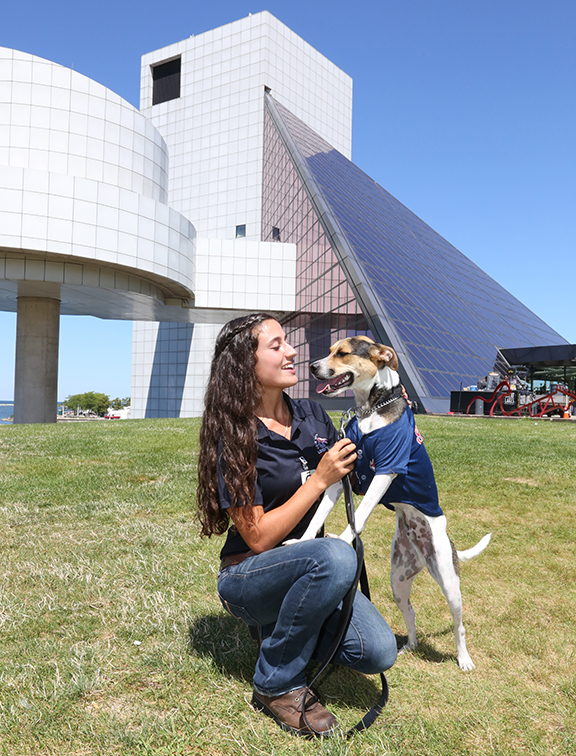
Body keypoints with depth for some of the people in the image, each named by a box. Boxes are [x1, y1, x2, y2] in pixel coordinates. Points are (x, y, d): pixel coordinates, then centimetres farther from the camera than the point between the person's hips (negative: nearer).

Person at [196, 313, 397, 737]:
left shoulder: (311, 415, 0)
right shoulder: (235, 440, -16)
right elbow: (258, 538, -20)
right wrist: (320, 480, -22)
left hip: (307, 567, 6)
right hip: (248, 577, -5)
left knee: (378, 653, -16)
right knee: (335, 556, -35)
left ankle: (281, 628, 12)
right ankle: (276, 686, -12)